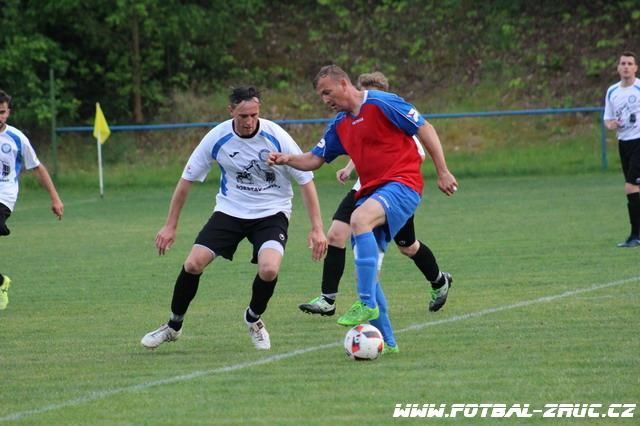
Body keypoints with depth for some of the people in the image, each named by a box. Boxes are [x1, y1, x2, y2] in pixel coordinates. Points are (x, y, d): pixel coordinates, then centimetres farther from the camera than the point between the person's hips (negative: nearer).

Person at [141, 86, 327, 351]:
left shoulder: (275, 137, -17)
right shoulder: (217, 138, -13)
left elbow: (305, 181, -8)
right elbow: (187, 179, 0)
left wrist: (317, 229, -12)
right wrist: (170, 226, 0)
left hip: (271, 213, -2)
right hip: (230, 210, 2)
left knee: (269, 269, -26)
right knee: (193, 264, -12)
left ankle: (254, 319, 7)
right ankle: (173, 327, 13)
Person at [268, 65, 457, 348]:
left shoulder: (381, 104, -7)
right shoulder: (340, 125, 17)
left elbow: (425, 129, -6)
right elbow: (315, 159, 22)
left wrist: (442, 172, -9)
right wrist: (287, 159, 1)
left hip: (401, 184, -9)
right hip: (370, 192, 9)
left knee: (360, 219, -35)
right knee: (365, 266, 2)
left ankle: (367, 303, -36)